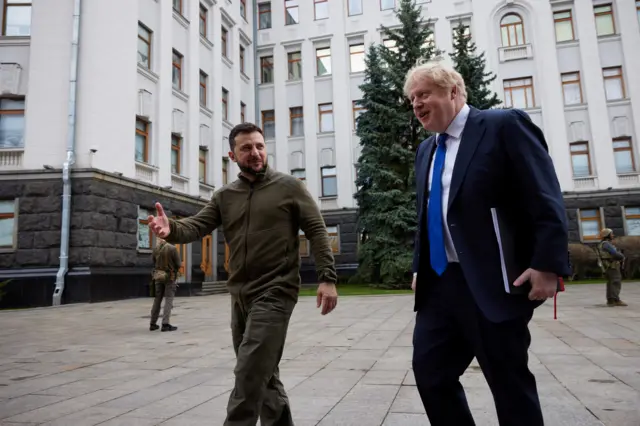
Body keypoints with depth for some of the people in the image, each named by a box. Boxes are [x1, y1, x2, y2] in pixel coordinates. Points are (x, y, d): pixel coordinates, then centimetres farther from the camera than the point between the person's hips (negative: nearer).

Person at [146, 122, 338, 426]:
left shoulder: (289, 187, -2)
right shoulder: (224, 196, 9)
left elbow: (317, 231, -5)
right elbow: (197, 226, -2)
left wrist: (327, 278, -15)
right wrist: (172, 229, -25)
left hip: (275, 293, -5)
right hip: (240, 296, 6)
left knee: (249, 374, -10)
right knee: (263, 374, 17)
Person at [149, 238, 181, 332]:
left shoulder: (156, 249, -1)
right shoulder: (172, 249, -14)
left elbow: (153, 263, 8)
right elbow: (178, 264, -10)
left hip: (158, 276, 5)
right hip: (170, 277, -5)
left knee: (157, 300, 13)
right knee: (168, 300, -1)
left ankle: (153, 324, 18)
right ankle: (165, 324, -6)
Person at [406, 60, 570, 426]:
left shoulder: (504, 125, -5)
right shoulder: (426, 150, 17)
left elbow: (547, 200, -11)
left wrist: (547, 265, -18)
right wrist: (420, 268, 17)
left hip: (492, 282, -7)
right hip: (439, 283, 7)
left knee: (509, 380, 7)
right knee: (429, 371, 9)